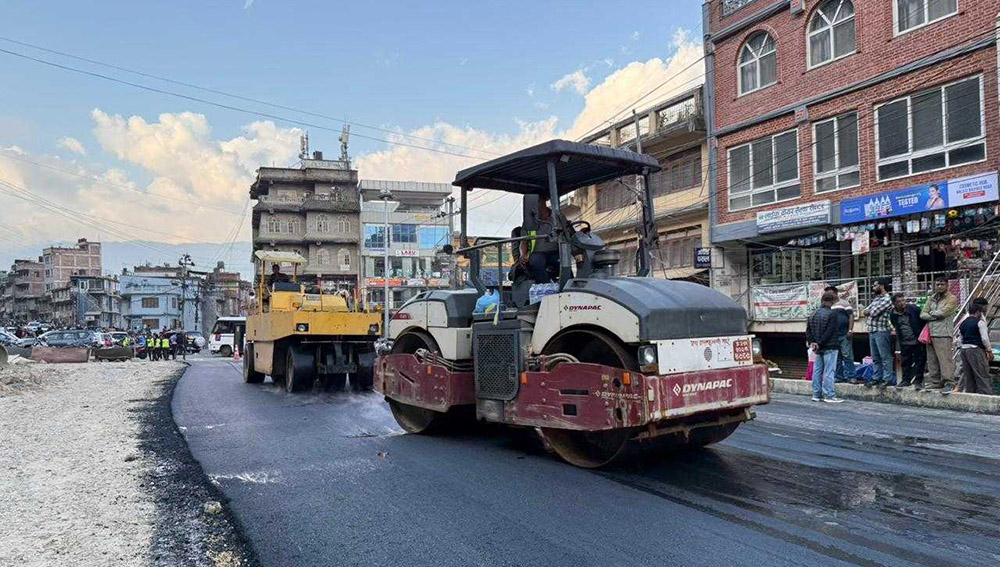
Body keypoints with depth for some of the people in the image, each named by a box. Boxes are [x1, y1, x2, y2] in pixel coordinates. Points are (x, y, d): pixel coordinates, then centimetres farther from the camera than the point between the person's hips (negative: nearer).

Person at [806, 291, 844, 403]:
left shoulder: (813, 315, 10)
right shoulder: (832, 314, -11)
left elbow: (808, 331, 9)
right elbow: (829, 332, -17)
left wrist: (811, 342, 3)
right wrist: (819, 343, -14)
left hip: (818, 348, 7)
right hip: (830, 348, -7)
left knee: (817, 371, 10)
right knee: (829, 371, -5)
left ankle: (816, 395, 14)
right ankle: (829, 395, -4)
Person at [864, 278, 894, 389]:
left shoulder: (887, 299, -10)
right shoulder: (876, 299, 17)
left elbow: (874, 312, -17)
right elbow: (866, 312, 13)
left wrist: (869, 311, 3)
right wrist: (869, 311, -7)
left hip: (881, 331, -9)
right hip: (872, 331, 9)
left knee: (885, 357, -3)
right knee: (875, 357, 13)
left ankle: (887, 379, 0)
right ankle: (876, 378, 19)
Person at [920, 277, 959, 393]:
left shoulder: (952, 298, 0)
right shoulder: (931, 299, 19)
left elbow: (943, 312, -14)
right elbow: (922, 314, 9)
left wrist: (931, 313, 3)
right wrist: (935, 316, -6)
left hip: (943, 333, -6)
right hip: (931, 333, 7)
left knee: (945, 359, -9)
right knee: (932, 360, 9)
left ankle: (949, 383, -7)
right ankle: (935, 382, 16)